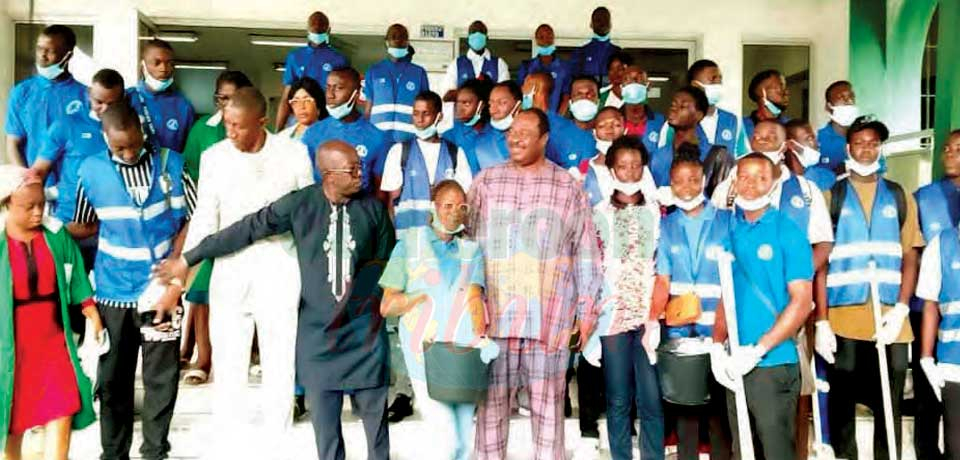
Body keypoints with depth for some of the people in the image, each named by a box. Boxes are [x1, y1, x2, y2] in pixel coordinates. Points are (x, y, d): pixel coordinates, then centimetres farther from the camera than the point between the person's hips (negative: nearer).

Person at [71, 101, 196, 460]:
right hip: (113, 291, 1)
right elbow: (81, 227, 13)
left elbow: (194, 223, -4)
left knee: (162, 377, 5)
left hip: (160, 289, -1)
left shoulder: (171, 164, -4)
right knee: (112, 378, 10)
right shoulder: (90, 171, -1)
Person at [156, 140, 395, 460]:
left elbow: (385, 261, 8)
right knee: (323, 409, 7)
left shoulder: (373, 208, -3)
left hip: (363, 326, 0)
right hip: (318, 326, 0)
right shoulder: (299, 204, -6)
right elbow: (247, 230, -2)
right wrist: (189, 258, 3)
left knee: (373, 406, 6)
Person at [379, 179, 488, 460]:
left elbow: (475, 297, -7)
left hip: (465, 354, 3)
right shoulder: (410, 244, 4)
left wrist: (482, 338, -23)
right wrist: (428, 295, -8)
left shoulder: (472, 248, 9)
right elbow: (387, 306, 2)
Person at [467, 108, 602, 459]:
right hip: (494, 313, 1)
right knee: (492, 402, 7)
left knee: (548, 405, 9)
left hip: (549, 318, -1)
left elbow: (586, 253, 5)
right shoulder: (485, 181, 7)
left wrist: (587, 309, 2)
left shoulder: (568, 187, 5)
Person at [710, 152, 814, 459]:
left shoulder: (788, 232, -7)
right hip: (734, 365, 5)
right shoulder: (728, 231, 6)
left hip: (773, 364, -4)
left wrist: (757, 350, -18)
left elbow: (801, 302, -11)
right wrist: (717, 346, -4)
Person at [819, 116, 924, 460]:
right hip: (842, 321, -1)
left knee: (889, 409, 6)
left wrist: (900, 309, -8)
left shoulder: (900, 197, 12)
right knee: (841, 406, 7)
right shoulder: (831, 196, 6)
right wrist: (821, 321, -7)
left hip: (890, 321, 1)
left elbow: (910, 257, 7)